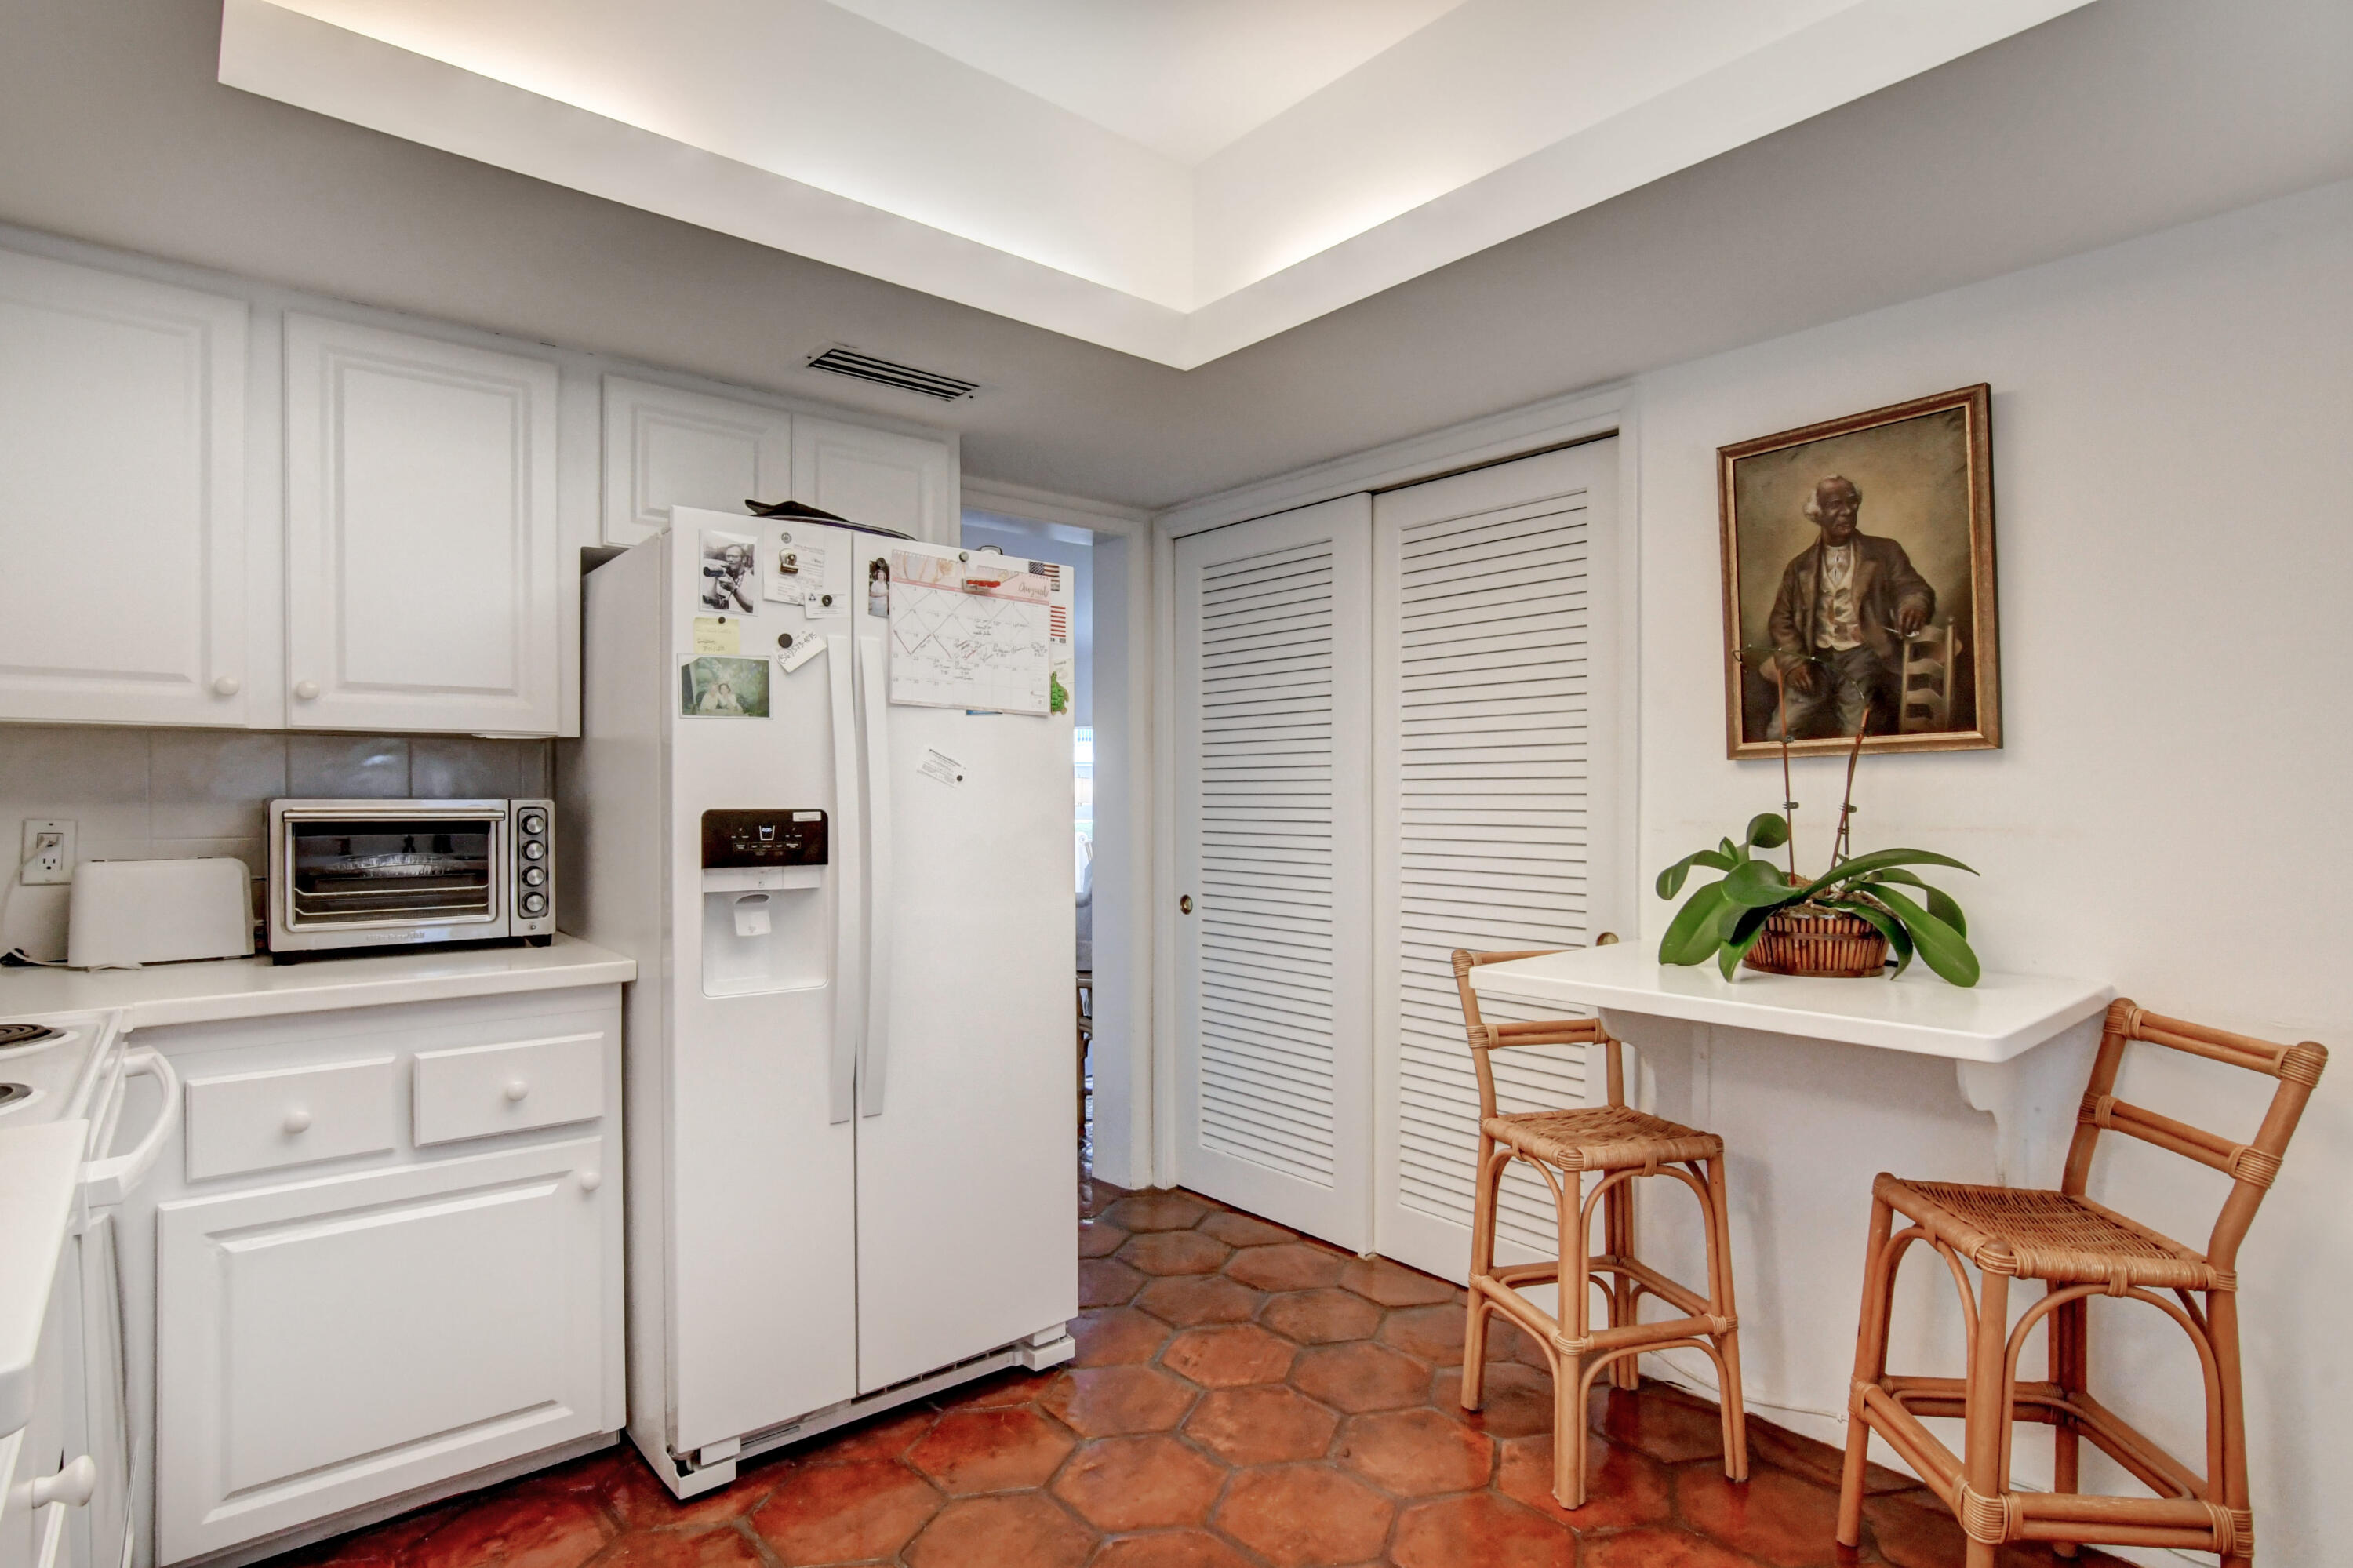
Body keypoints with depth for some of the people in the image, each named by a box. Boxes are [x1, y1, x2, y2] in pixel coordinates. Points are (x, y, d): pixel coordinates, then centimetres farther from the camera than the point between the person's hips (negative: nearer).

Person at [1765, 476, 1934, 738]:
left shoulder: (1885, 552, 11)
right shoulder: (1800, 566, 14)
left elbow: (1915, 588, -1)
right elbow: (1781, 620, 10)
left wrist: (1915, 607, -28)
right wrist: (1792, 663, -8)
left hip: (1863, 655, -1)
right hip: (1816, 660, 2)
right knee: (1780, 733, -18)